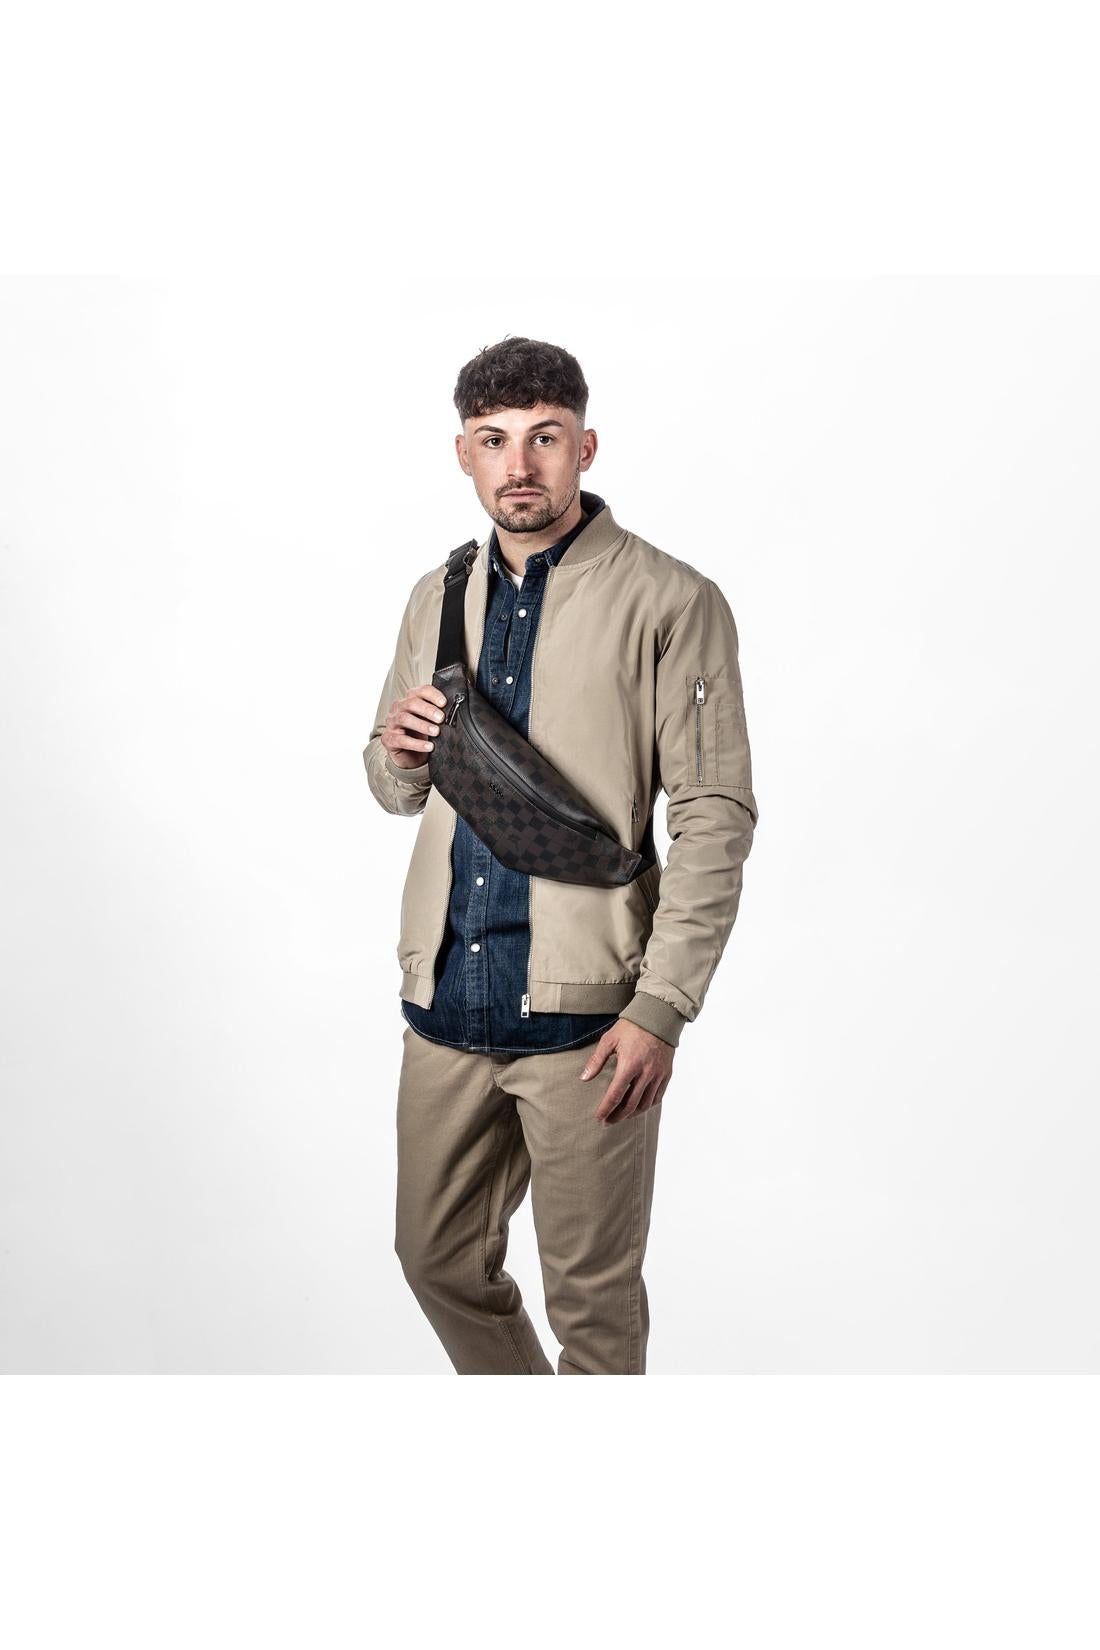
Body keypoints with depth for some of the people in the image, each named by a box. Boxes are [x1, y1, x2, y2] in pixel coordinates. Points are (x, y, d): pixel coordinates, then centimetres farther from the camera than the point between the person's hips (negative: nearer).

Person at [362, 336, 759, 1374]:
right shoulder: (437, 599, 12)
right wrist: (400, 755, -4)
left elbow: (715, 818, -9)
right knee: (439, 1258, 16)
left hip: (583, 1014, -6)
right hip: (446, 1001, 6)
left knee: (592, 1298, 5)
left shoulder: (670, 602, -6)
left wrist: (661, 1007, -16)